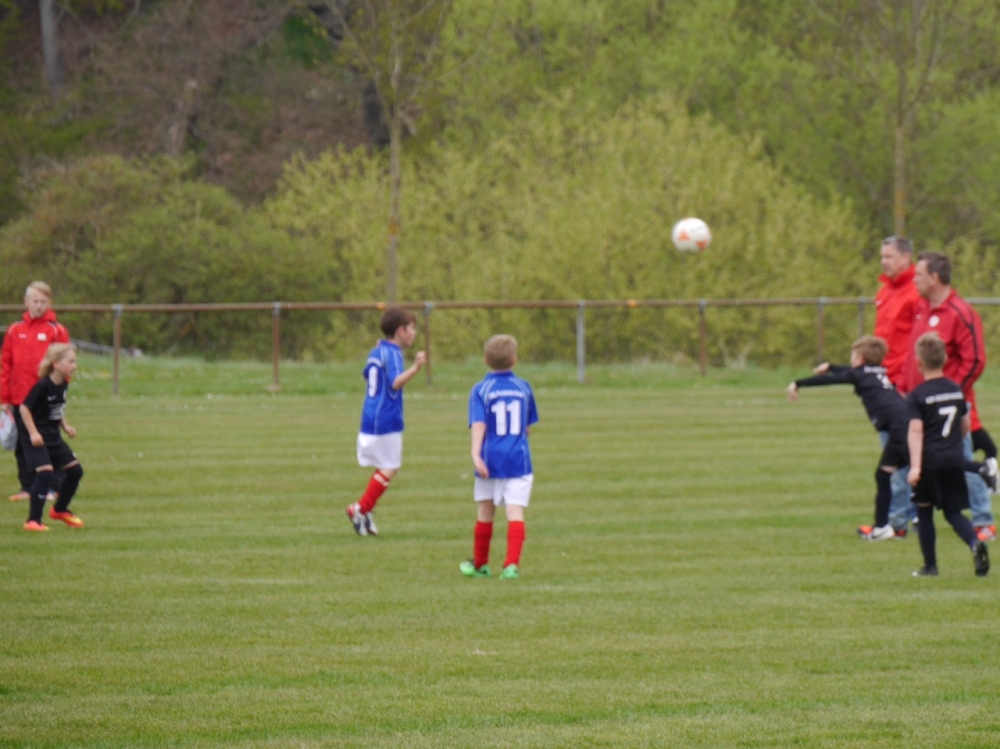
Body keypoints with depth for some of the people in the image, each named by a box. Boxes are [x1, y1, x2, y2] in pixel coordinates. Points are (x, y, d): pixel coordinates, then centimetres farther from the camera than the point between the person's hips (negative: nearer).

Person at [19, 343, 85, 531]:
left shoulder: (63, 384, 2)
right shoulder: (43, 386, -23)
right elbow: (24, 407, -20)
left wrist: (65, 426, 7)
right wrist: (33, 433, -23)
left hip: (53, 436, 9)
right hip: (36, 437, -9)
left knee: (75, 470, 10)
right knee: (45, 472, -21)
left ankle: (60, 510, 30)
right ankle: (33, 520, -14)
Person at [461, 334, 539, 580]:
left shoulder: (480, 390, -4)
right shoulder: (524, 388, 3)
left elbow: (479, 424, -17)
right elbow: (527, 428, 10)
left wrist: (476, 454, -25)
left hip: (491, 460, 0)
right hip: (518, 459, 0)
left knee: (485, 512, 14)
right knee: (515, 511, -6)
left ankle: (480, 564, 27)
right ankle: (512, 564, -20)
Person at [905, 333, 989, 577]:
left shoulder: (917, 396, -8)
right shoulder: (957, 390, 8)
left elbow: (916, 431, -17)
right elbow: (966, 425, 16)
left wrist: (915, 466, -22)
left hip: (929, 460, -4)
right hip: (954, 460, 4)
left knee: (924, 511, 11)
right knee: (953, 512, 9)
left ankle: (930, 566, 13)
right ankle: (976, 543, -19)